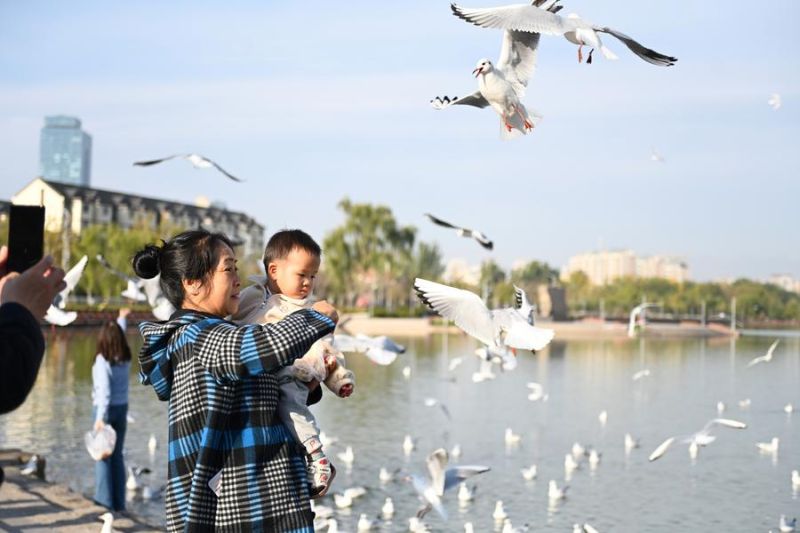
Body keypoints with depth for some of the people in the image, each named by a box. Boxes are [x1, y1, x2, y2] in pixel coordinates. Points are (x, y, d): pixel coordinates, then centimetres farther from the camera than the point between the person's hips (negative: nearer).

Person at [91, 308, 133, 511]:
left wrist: (100, 418, -26)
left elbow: (104, 391, -23)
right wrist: (122, 319, 40)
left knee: (103, 455, -1)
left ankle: (105, 500, -4)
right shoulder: (125, 358, 1)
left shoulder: (102, 360, -16)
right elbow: (120, 338, 23)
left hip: (106, 409, -6)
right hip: (122, 409, 6)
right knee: (117, 455, 12)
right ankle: (119, 501, 14)